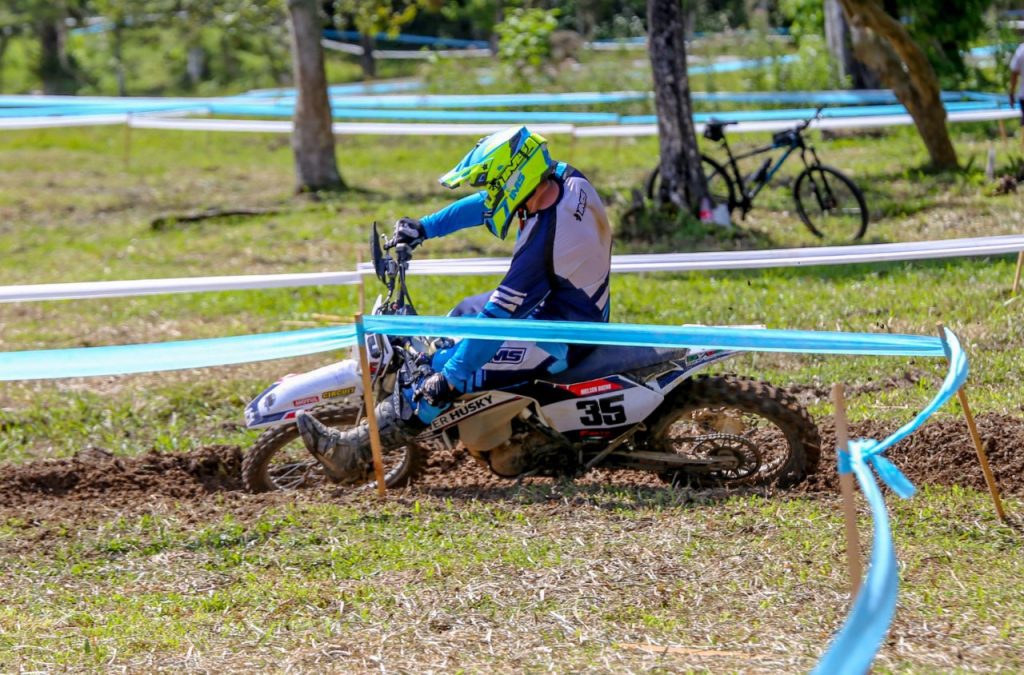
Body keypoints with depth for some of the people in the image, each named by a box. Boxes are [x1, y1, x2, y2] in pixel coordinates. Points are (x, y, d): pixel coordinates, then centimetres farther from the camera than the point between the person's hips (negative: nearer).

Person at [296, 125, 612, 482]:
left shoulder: (543, 240, -32)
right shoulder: (565, 179, -6)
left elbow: (498, 317, -28)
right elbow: (483, 205, 11)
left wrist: (451, 377, -22)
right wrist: (424, 227, 13)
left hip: (560, 337, -10)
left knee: (439, 377, -12)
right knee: (465, 312, 26)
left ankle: (355, 454, -7)